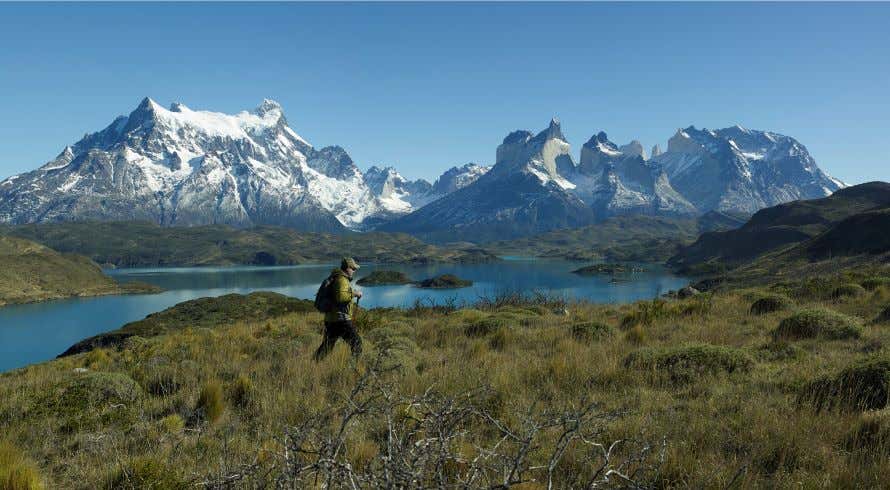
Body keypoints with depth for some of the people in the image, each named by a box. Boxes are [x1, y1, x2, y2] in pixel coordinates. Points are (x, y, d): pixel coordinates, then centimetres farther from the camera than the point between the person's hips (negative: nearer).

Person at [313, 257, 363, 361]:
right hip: (341, 319, -10)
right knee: (356, 342, -3)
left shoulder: (336, 278, 19)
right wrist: (354, 293, -17)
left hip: (330, 318, 10)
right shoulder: (342, 279, -13)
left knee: (326, 345, 14)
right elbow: (341, 296, -27)